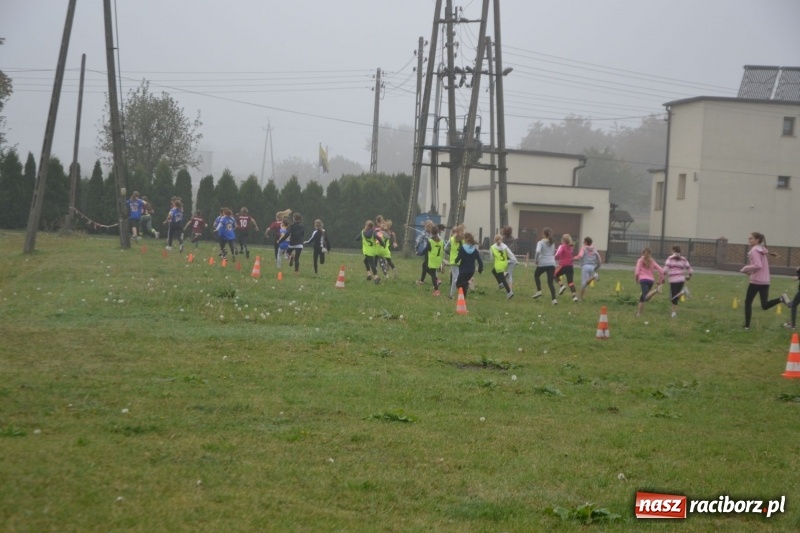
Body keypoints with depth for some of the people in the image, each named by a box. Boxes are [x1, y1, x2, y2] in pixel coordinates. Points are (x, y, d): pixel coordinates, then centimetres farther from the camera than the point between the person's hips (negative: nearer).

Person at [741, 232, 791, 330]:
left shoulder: (754, 250, -11)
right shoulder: (762, 250, 17)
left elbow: (758, 266, -23)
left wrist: (745, 268, -12)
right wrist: (751, 271, 16)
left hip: (756, 281, -8)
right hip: (765, 281, 8)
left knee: (748, 302, 7)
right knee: (765, 305, 4)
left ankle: (747, 325, 8)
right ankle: (781, 299, -18)